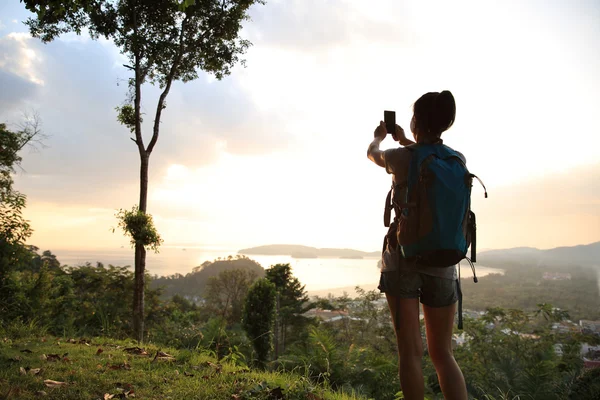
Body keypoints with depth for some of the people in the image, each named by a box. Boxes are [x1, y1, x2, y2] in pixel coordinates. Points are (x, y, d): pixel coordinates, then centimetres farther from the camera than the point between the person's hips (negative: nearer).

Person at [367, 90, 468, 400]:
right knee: (442, 353, 12)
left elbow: (371, 154, 16)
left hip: (401, 259, -3)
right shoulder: (458, 160, 3)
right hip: (441, 262, 3)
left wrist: (378, 137, 38)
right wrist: (405, 141, 40)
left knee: (410, 351, 3)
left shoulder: (401, 158, -7)